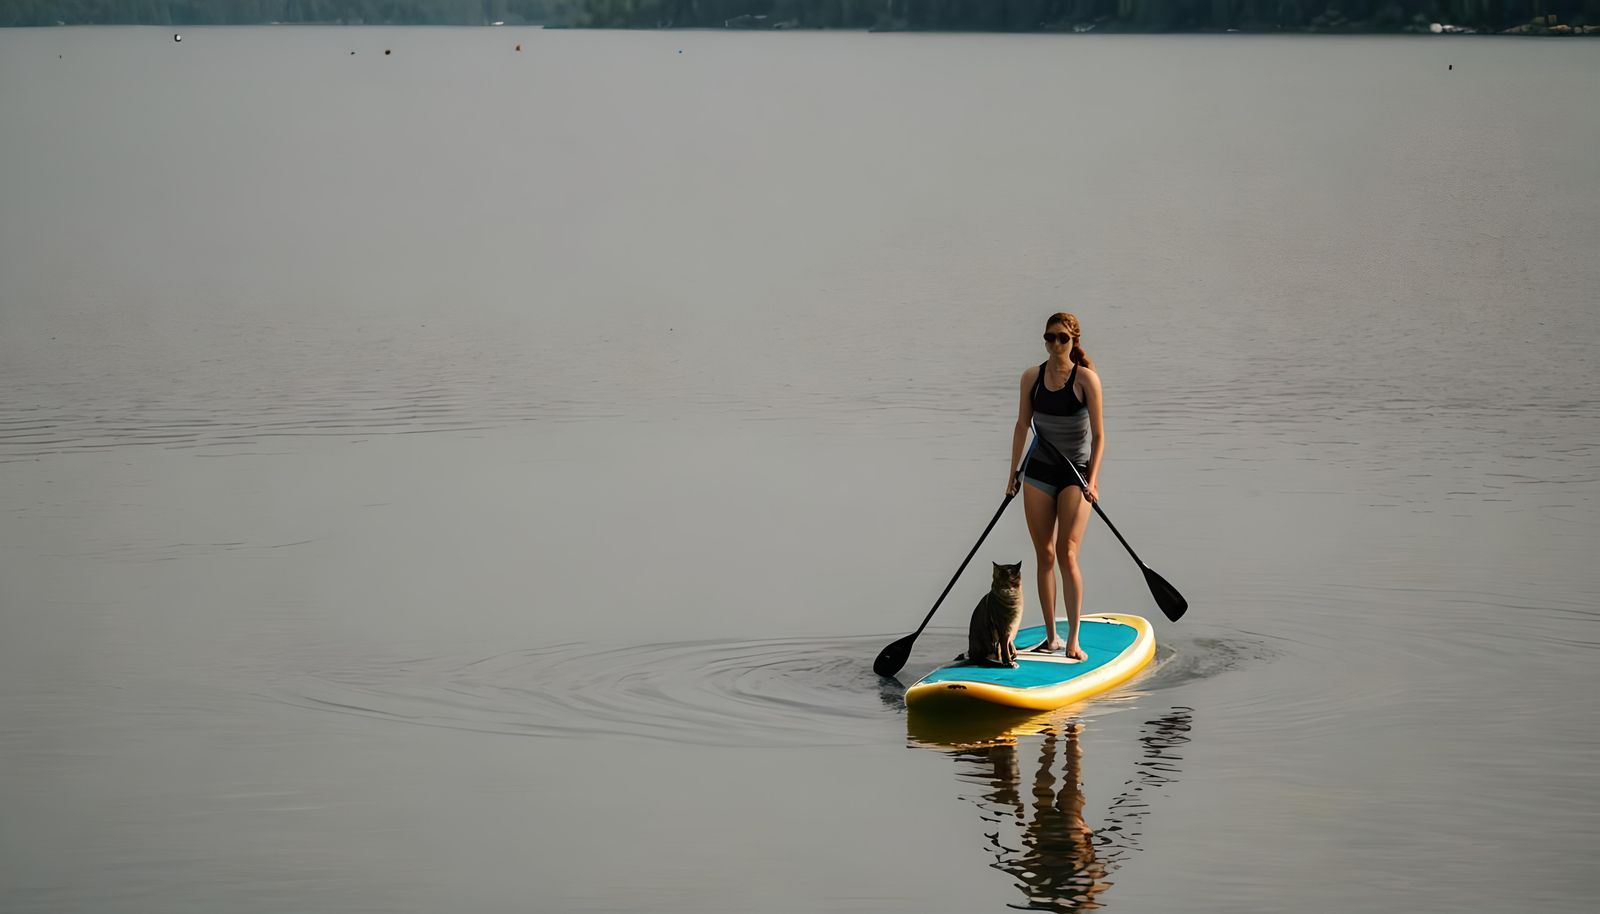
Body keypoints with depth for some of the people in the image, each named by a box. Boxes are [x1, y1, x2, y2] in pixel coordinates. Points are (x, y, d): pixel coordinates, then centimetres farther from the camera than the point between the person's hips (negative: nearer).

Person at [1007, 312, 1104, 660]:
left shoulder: (1086, 378, -10)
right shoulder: (1032, 377, 2)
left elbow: (1098, 435, -10)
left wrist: (1092, 480, -17)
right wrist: (1014, 472, 11)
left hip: (1076, 474, -4)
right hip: (1039, 471, 4)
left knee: (1067, 555, -12)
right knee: (1044, 556, 6)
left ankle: (1073, 640, -11)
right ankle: (1051, 636, 13)